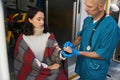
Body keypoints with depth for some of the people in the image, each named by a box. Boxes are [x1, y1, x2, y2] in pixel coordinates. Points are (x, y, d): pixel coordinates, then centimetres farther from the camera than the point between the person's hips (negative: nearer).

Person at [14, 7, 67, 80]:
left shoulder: (49, 36, 1)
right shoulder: (22, 40, -8)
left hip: (50, 70, 3)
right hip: (32, 72, -3)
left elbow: (56, 52, -11)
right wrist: (48, 67, -12)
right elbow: (29, 60, -10)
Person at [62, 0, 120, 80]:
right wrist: (73, 45, -8)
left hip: (95, 71, -6)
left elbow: (103, 54, -24)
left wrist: (78, 53, -24)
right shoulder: (88, 20, -4)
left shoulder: (111, 26, -26)